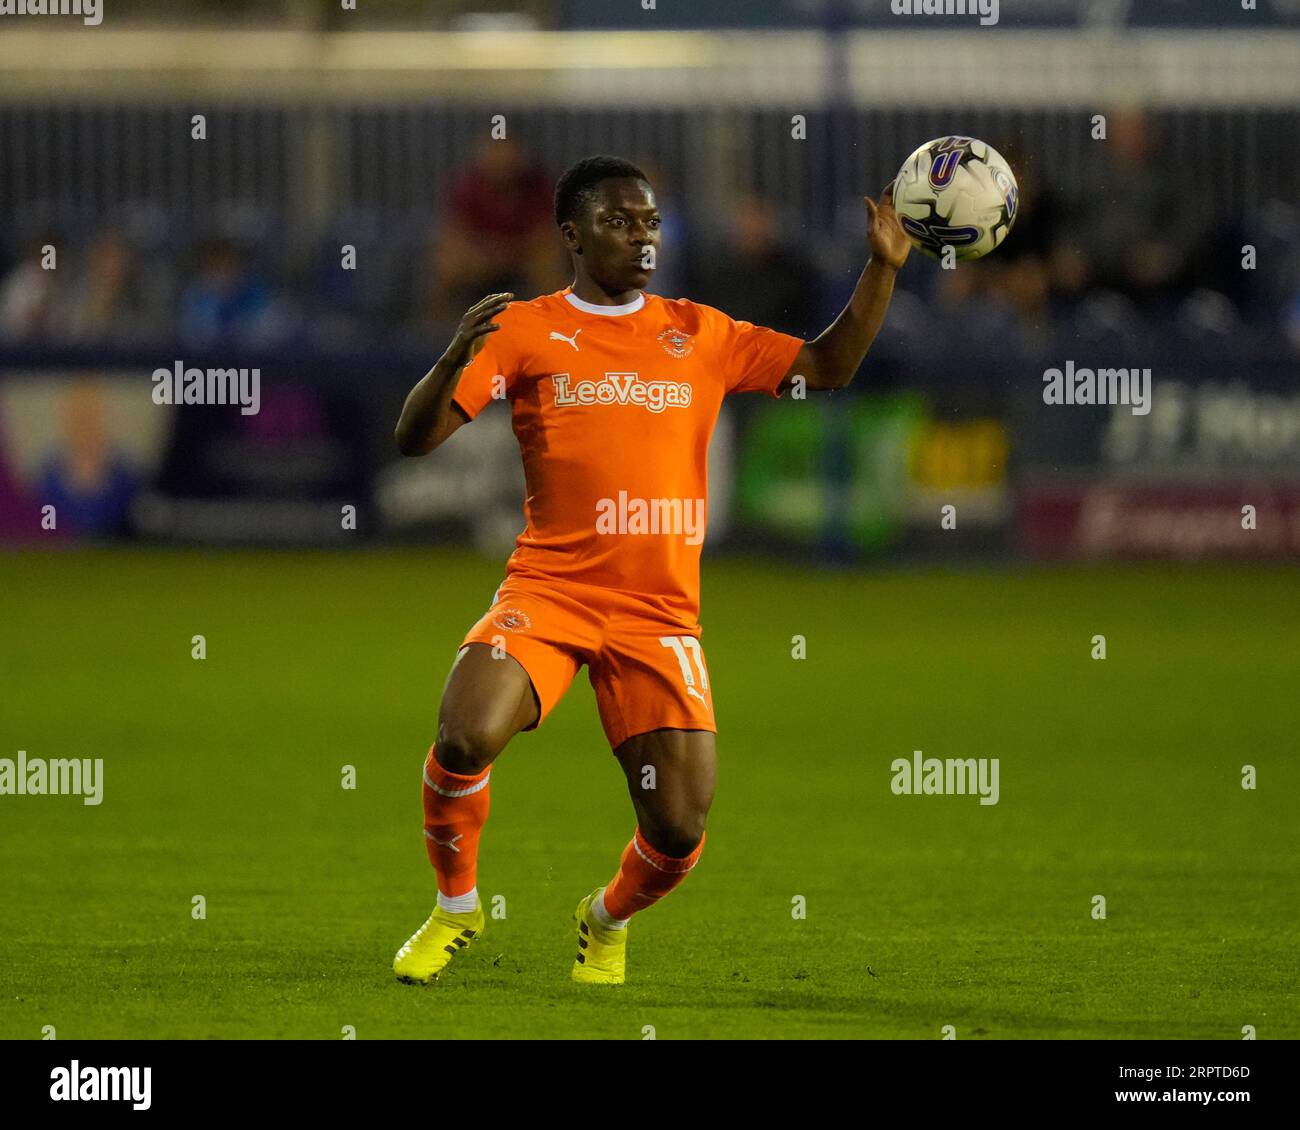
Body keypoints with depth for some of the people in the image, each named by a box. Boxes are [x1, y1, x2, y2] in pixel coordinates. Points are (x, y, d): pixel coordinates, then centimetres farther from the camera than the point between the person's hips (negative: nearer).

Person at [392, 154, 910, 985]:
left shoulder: (700, 335, 12)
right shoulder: (527, 331, 3)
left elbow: (828, 367, 13)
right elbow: (415, 439, -2)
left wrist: (884, 268, 2)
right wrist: (456, 359, -21)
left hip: (660, 610, 2)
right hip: (551, 589, -2)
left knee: (680, 831, -7)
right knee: (465, 738, -28)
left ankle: (609, 919, 29)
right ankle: (456, 910, 1)